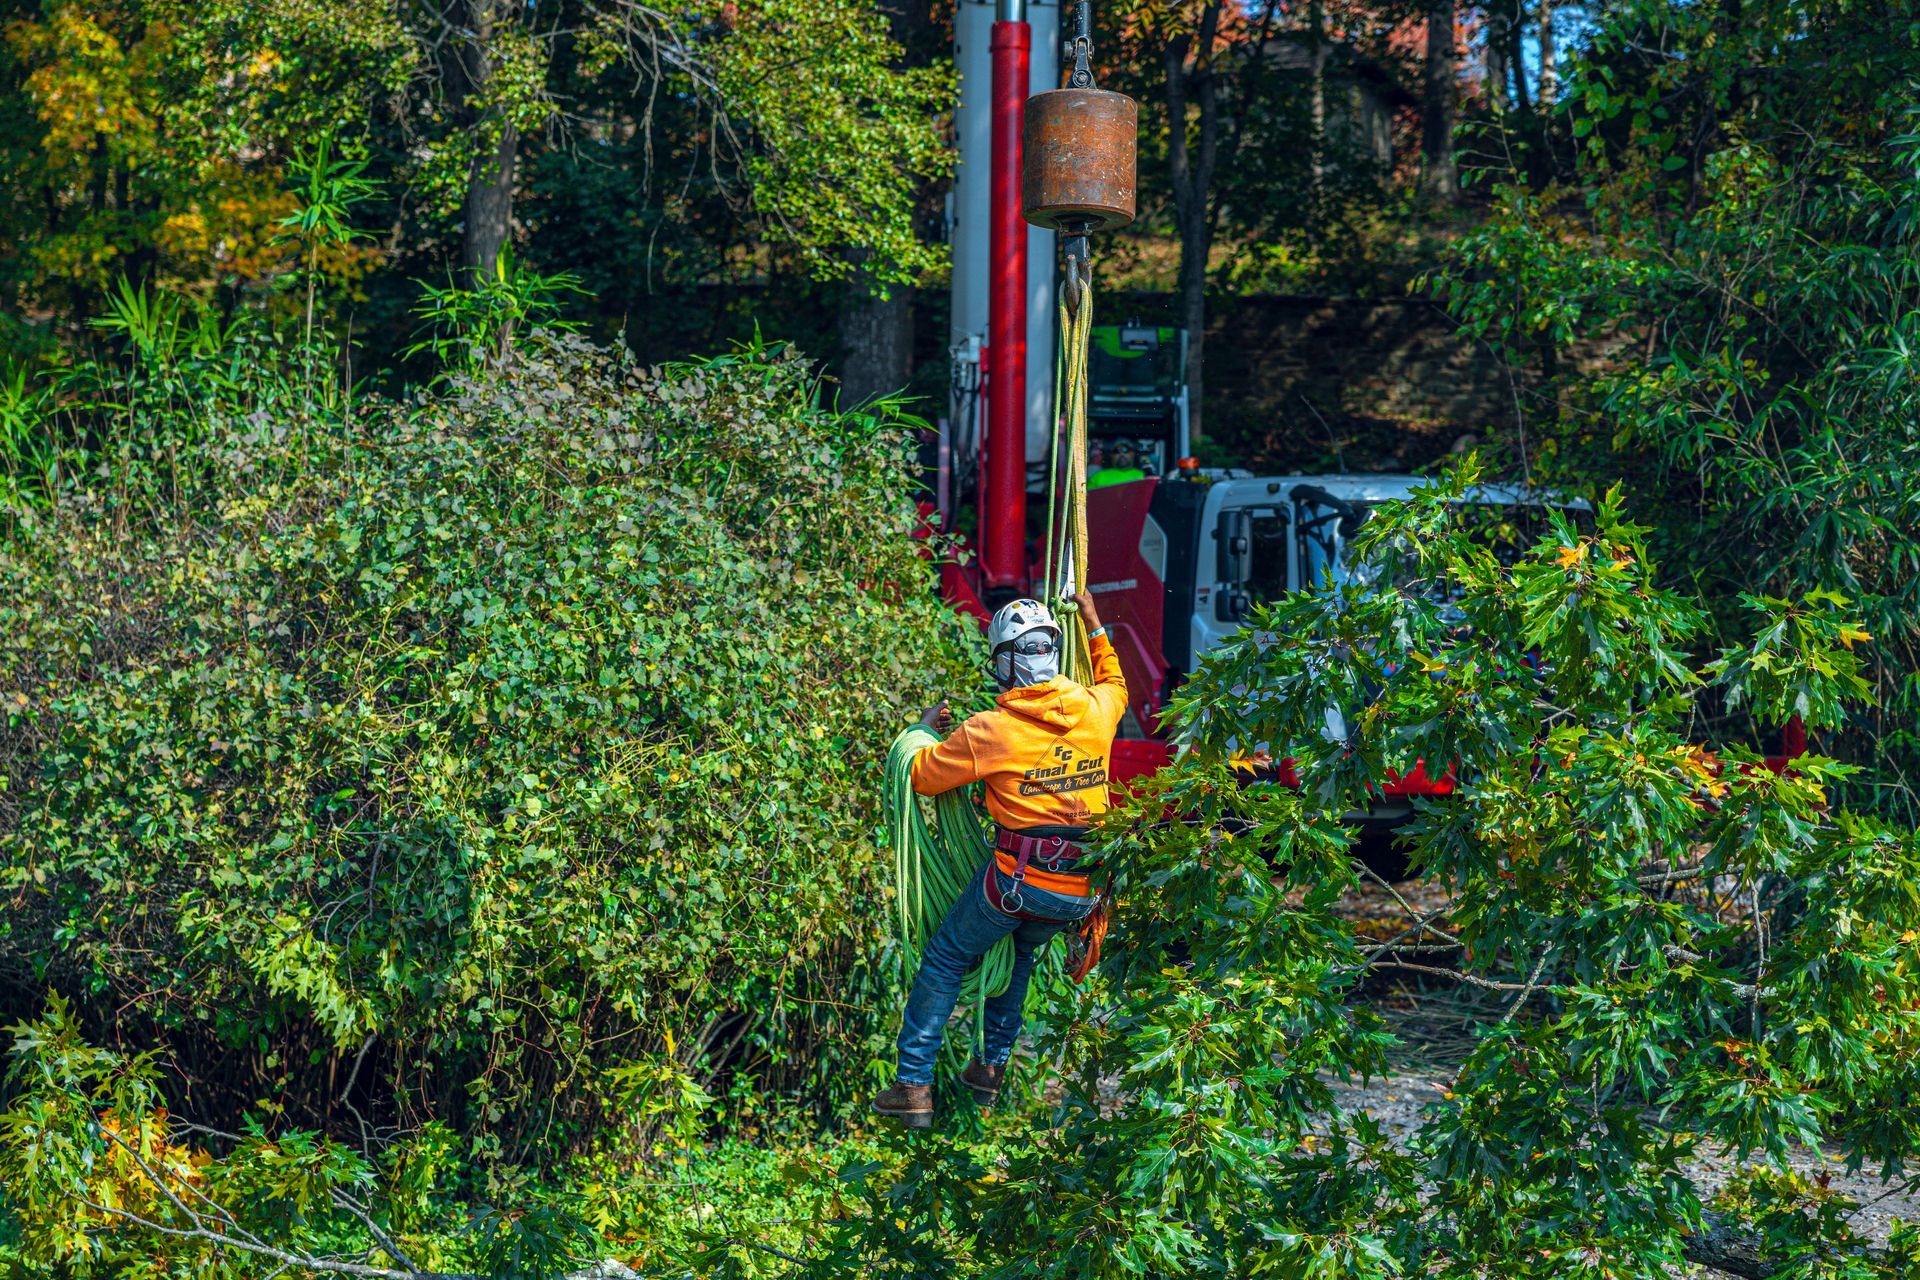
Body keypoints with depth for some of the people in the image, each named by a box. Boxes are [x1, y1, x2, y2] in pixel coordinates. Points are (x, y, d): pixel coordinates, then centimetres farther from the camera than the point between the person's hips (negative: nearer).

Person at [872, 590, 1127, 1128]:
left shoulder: (989, 731, -12)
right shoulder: (1093, 709, 1)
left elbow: (922, 776, 1)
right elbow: (1115, 685, 28)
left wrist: (926, 730, 20)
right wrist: (1094, 627, 37)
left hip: (1019, 880, -5)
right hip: (1081, 891, 5)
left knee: (945, 961, 13)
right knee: (1019, 957, 31)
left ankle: (914, 1085, 12)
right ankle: (991, 1068, 35)